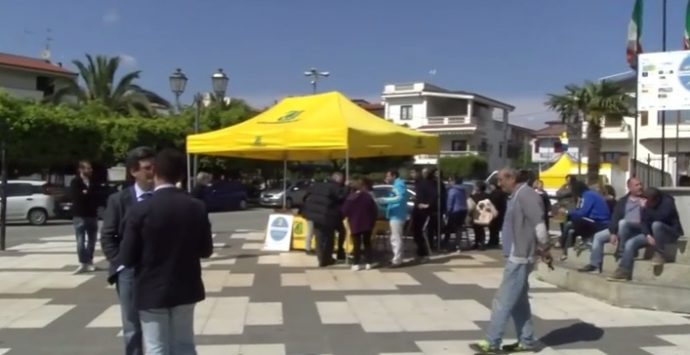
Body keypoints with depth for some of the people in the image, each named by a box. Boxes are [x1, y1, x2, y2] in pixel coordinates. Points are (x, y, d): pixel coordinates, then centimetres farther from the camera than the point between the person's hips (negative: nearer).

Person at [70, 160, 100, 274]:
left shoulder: (93, 182, 10)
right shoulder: (75, 182, -3)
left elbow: (97, 195, 2)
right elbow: (76, 196, -15)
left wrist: (86, 193, -9)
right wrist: (90, 194, -10)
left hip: (92, 214, 4)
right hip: (80, 215, -4)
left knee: (92, 240, 8)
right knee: (81, 241, -7)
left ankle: (89, 262, 18)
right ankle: (83, 263, -7)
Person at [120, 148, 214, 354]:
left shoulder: (140, 210, -15)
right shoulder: (197, 207, -5)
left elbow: (127, 258, -11)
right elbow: (206, 250, 3)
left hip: (152, 291, -3)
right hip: (185, 289, 3)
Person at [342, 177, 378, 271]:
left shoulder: (351, 197, -7)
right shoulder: (368, 197, -6)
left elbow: (345, 210, -5)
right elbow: (374, 210, -4)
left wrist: (351, 218, 14)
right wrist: (372, 221, 9)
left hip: (355, 224, -1)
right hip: (367, 224, 1)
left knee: (356, 244, 2)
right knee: (367, 243, 12)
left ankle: (356, 264, -2)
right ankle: (368, 263, 10)